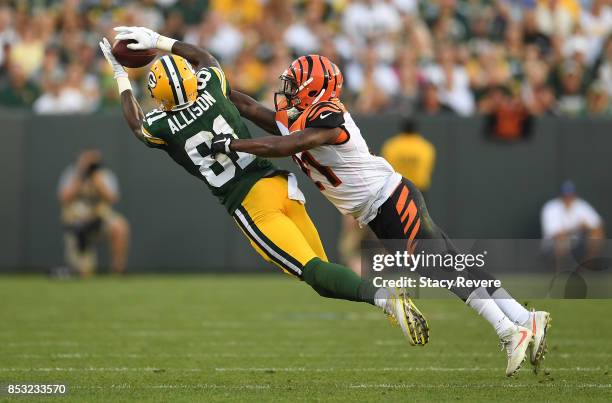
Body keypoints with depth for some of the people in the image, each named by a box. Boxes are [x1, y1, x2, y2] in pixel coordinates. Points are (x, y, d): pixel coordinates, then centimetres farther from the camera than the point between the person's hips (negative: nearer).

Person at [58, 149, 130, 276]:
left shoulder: (106, 176, 0)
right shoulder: (71, 175, 0)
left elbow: (111, 198, -17)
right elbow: (65, 199, -15)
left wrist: (96, 178, -19)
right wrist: (79, 175, -17)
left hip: (100, 218, 1)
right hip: (75, 223, -1)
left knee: (120, 226, -34)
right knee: (85, 271, -13)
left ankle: (117, 268, -21)